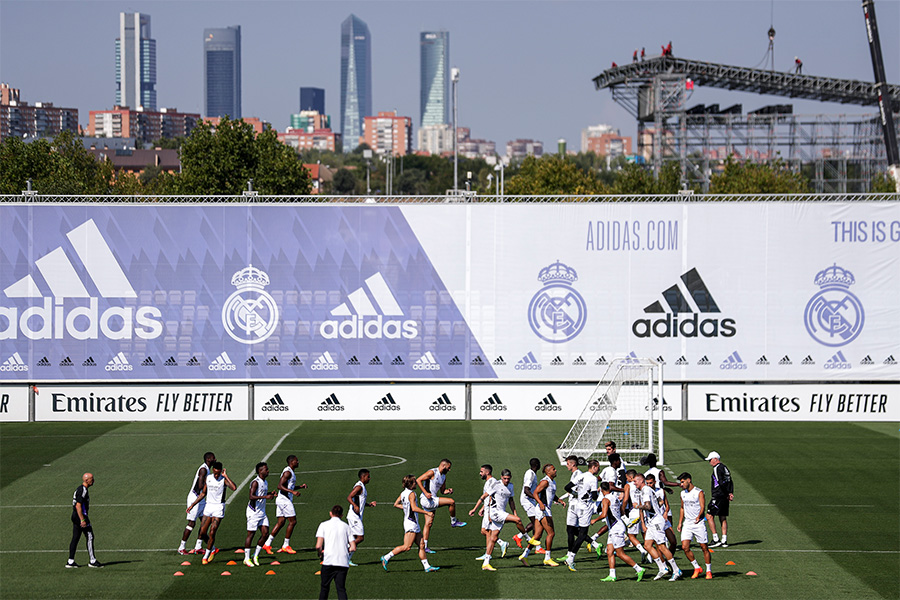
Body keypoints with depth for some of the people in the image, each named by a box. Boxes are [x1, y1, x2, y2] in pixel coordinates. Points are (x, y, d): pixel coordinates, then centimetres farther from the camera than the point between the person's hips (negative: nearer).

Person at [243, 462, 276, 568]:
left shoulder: (265, 482, 13)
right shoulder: (255, 482, -15)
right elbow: (251, 496, -25)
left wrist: (270, 494, 9)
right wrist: (265, 497, -31)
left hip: (262, 512, 8)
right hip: (253, 511, -8)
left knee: (265, 533, 1)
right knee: (251, 534, -3)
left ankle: (256, 556, 13)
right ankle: (246, 559, 5)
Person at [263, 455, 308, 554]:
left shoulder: (291, 472, 18)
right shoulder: (288, 472, -15)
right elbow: (280, 486, -24)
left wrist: (300, 486, 15)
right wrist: (293, 492, -30)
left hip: (282, 500, 10)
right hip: (285, 500, -10)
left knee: (280, 522, 9)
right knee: (292, 521, -5)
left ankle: (267, 544, 8)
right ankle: (286, 546, 1)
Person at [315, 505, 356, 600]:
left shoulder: (324, 525, 4)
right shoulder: (346, 526, 11)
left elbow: (318, 546, -6)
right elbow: (353, 548, 7)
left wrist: (320, 553, 14)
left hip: (328, 561, -2)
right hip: (343, 562, 2)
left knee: (324, 588, 13)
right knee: (341, 589, 2)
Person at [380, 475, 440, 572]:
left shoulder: (403, 493, 11)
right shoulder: (411, 494, -15)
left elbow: (396, 504, 18)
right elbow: (414, 508, -23)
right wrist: (427, 512, -16)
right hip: (411, 523, -10)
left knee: (421, 545, 7)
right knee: (407, 546, -12)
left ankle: (427, 567, 6)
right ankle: (386, 558, -9)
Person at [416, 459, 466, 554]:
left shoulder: (443, 476, 15)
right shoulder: (432, 472, -12)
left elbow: (442, 491, 25)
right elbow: (418, 480, -16)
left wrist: (448, 491, 1)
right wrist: (425, 493, -23)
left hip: (432, 500, 9)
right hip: (427, 500, -9)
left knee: (429, 524, 8)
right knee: (451, 501, -13)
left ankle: (424, 547, 9)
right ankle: (453, 521, 5)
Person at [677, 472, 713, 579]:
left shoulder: (699, 492, -8)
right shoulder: (683, 493, 12)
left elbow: (702, 507, -17)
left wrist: (699, 517, -35)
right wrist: (680, 523, 17)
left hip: (699, 523, -5)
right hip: (687, 523, 5)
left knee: (704, 548, 0)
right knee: (685, 547, -8)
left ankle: (709, 571, 14)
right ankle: (697, 568, 8)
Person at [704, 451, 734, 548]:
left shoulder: (717, 468, -12)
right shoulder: (725, 467, 17)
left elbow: (721, 483, -21)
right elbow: (730, 482, 16)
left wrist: (728, 494, -14)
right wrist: (730, 493, 6)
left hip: (718, 496, -9)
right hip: (725, 497, 9)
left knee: (709, 516, -6)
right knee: (723, 518, 11)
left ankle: (716, 540, -10)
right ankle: (724, 541, 11)